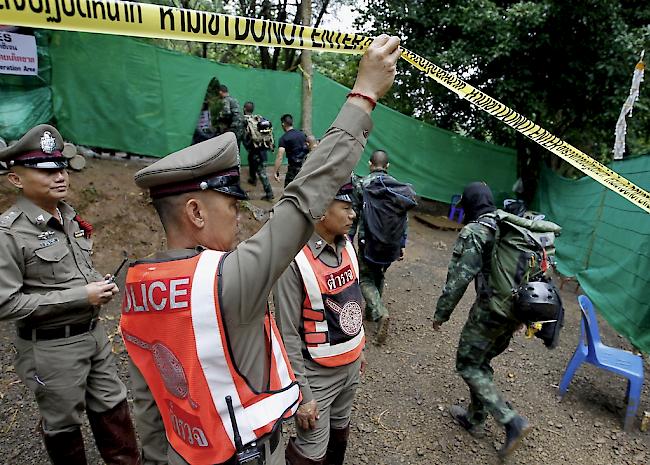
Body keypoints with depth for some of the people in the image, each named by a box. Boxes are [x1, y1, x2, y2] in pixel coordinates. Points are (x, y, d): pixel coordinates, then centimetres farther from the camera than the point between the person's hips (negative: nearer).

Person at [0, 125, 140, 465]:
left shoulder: (70, 216, 2)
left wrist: (100, 284, -4)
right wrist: (81, 296, -22)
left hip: (94, 333, 6)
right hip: (51, 347, -6)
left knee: (112, 407, 19)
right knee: (63, 424, 16)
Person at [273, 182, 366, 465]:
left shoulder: (346, 245, -3)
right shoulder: (295, 261, -26)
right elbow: (288, 335, -21)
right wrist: (302, 394, -17)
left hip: (351, 365, 7)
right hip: (318, 374, -7)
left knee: (340, 428, 26)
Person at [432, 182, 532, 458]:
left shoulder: (473, 232, -11)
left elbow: (458, 278, -17)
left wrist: (441, 313, -7)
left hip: (491, 309, -8)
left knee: (468, 365, 6)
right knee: (482, 362, 21)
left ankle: (512, 422, 0)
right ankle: (475, 419, 33)